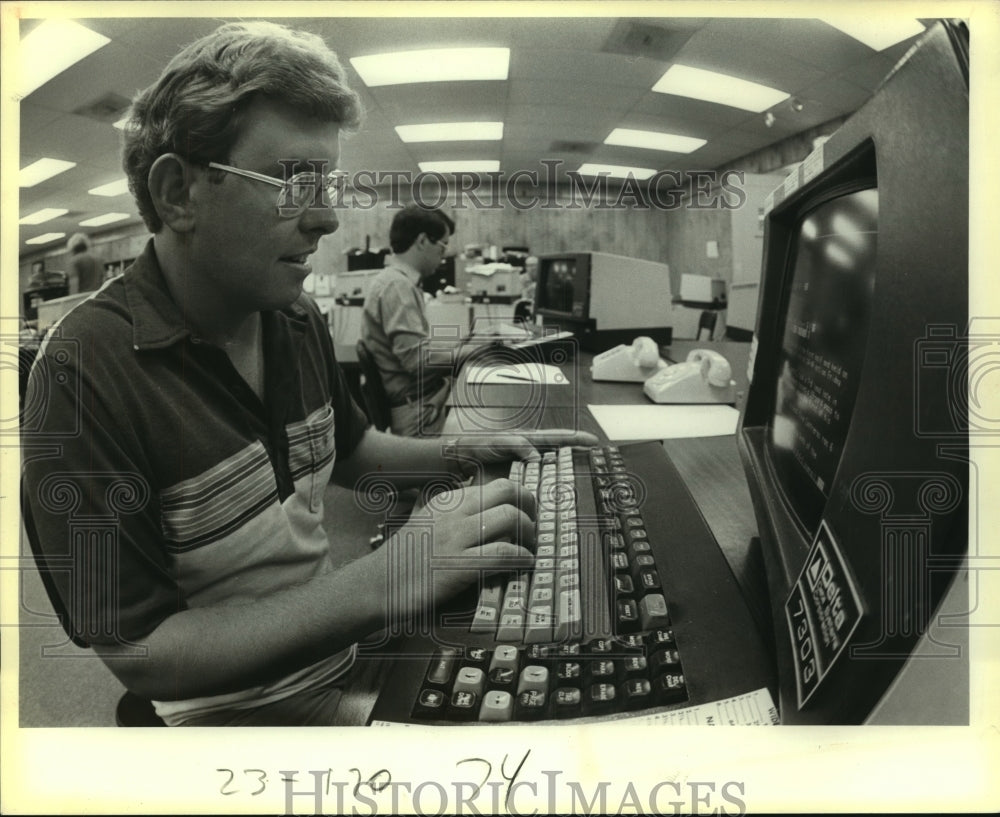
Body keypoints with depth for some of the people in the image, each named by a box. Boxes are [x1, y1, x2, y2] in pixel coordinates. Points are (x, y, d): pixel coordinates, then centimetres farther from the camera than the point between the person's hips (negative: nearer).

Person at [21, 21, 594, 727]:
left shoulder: (298, 320, 1)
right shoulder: (82, 375, -22)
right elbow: (139, 656, -21)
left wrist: (467, 456, 1)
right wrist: (377, 586, -31)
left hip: (355, 651, 7)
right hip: (250, 708, -6)